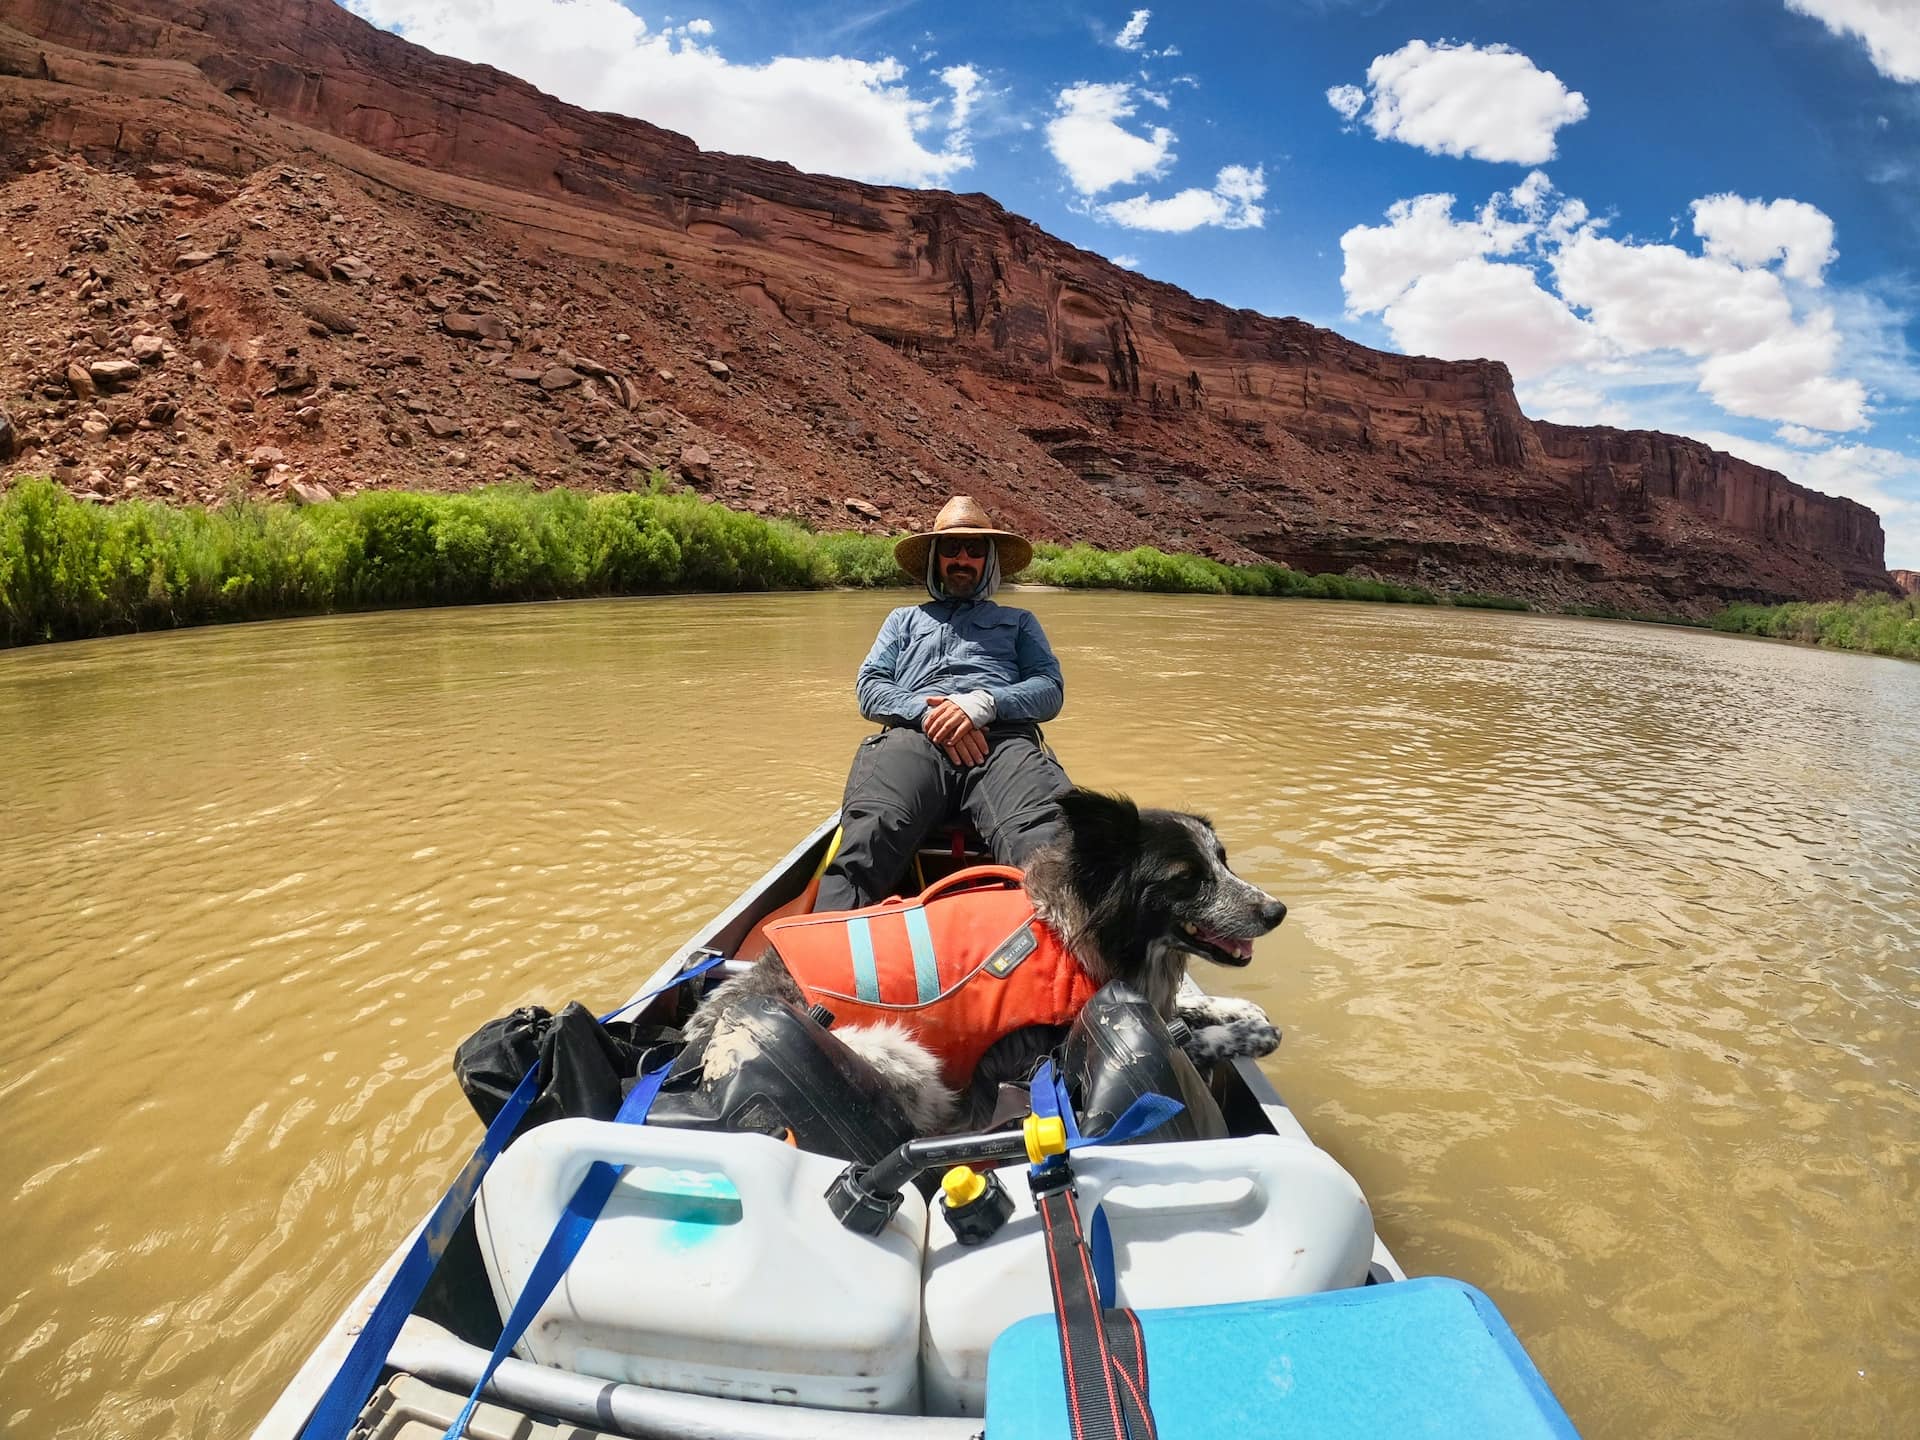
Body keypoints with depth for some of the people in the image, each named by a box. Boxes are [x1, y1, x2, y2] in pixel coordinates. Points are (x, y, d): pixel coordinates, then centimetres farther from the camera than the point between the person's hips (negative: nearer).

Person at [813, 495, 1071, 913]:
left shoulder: (1019, 621, 35)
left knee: (1044, 836, -37)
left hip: (1003, 735, 0)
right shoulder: (905, 619, 38)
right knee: (870, 832, -36)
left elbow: (1050, 690, 16)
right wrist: (926, 711, -3)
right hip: (913, 737, 1)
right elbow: (869, 688, 20)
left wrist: (983, 703, -6)